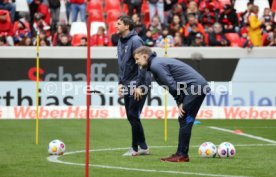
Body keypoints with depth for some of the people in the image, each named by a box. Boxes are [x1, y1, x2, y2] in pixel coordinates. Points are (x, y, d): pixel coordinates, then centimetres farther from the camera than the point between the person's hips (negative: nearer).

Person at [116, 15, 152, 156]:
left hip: (138, 84, -9)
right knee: (131, 117, 8)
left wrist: (139, 86, -21)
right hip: (127, 85, 9)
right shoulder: (120, 42, 12)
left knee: (134, 115, -8)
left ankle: (135, 148, 1)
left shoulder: (135, 41, -14)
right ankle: (143, 147, 17)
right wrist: (121, 83, 14)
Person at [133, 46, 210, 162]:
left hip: (195, 86, -10)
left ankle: (182, 155, -9)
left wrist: (180, 102, -8)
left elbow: (172, 85, -18)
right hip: (200, 87, 10)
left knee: (184, 120, -9)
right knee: (184, 120, 11)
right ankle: (181, 154, 13)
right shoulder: (157, 63, 20)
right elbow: (172, 85, 18)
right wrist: (180, 103, 6)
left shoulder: (156, 65, -11)